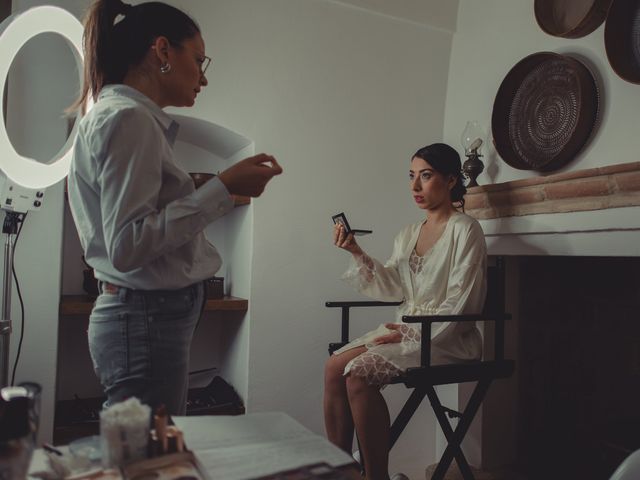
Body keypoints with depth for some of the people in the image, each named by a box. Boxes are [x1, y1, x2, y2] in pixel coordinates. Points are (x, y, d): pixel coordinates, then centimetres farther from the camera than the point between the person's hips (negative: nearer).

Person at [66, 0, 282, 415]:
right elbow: (127, 245, -21)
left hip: (152, 318, 10)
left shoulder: (124, 116, 18)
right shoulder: (129, 118, -13)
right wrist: (223, 190, -19)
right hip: (146, 322, -10)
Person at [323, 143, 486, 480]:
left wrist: (414, 335, -18)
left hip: (446, 338, -7)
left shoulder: (465, 230, -8)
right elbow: (391, 288, 5)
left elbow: (460, 304, -14)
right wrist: (357, 254, -6)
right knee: (334, 366, -14)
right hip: (407, 330, 7)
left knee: (358, 375, -25)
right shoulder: (409, 234, 13)